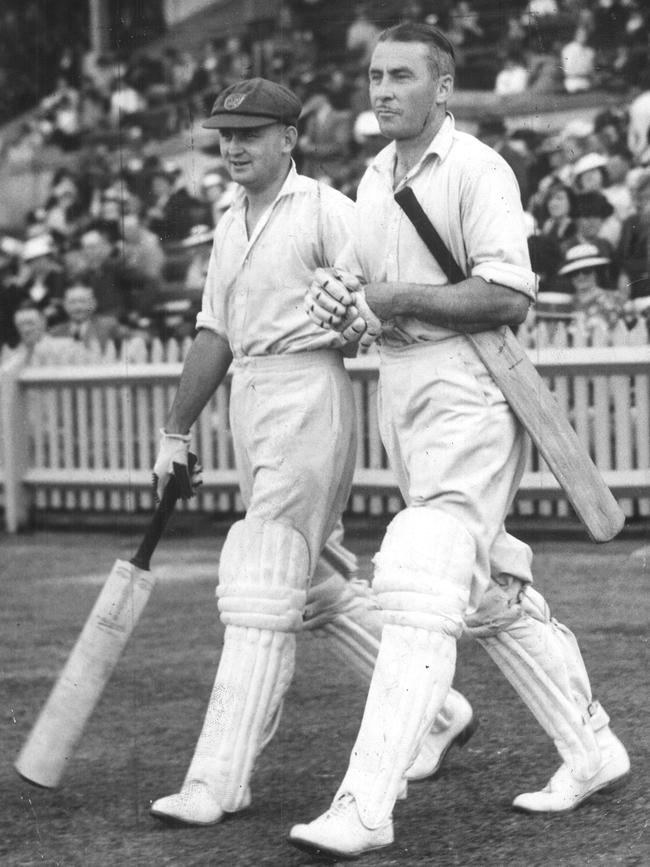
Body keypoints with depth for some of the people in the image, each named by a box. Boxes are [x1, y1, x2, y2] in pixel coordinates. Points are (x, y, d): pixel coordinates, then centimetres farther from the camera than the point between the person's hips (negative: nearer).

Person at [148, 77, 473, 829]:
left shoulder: (326, 211, -6)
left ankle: (218, 780, -13)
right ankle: (437, 710, 28)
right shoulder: (229, 226, 18)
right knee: (319, 582, 13)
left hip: (309, 394, -9)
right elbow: (214, 336, 20)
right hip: (250, 402, 9)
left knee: (262, 589, -12)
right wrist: (175, 435, 19)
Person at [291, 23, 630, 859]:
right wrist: (335, 293, -3)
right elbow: (361, 282, 20)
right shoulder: (375, 179, 16)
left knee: (420, 589, -16)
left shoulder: (477, 169, -9)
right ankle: (590, 747, 27)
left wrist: (395, 298, -15)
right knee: (489, 588, 14)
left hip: (466, 389, -9)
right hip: (399, 385, 9)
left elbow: (509, 296, -18)